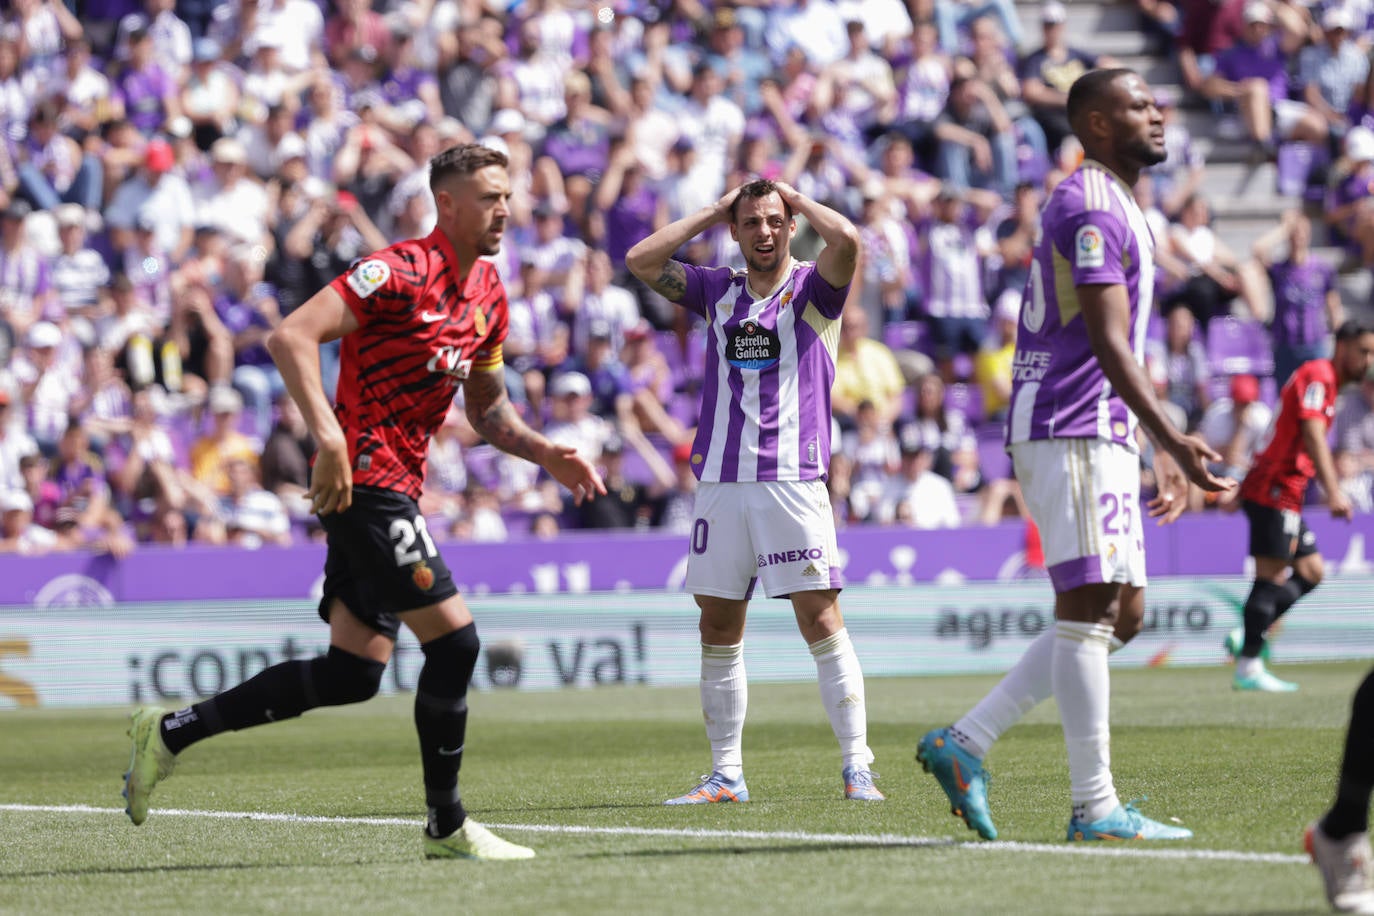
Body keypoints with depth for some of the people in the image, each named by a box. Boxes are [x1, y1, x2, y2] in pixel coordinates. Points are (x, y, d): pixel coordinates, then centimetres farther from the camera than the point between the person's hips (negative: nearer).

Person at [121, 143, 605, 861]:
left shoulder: (488, 295, 14)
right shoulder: (401, 271, -14)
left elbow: (487, 408, 25)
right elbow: (291, 336, -22)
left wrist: (547, 456, 8)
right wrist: (329, 438, -30)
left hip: (395, 489, 9)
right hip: (363, 479, -9)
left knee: (353, 674, 7)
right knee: (453, 639, -11)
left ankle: (170, 732, 15)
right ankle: (447, 827, 2)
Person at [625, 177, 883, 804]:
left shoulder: (812, 288, 3)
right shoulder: (717, 291, 15)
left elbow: (845, 239, -17)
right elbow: (640, 260, 9)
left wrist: (794, 196, 1)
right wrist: (711, 213, 10)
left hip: (793, 479, -4)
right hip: (719, 481, 4)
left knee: (820, 620, -9)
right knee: (719, 628, 5)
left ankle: (857, 768, -6)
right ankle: (726, 774, 12)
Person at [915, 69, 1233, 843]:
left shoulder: (1118, 210, 21)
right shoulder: (1089, 208, -12)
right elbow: (1109, 344, -20)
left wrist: (1165, 452, 22)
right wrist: (1173, 440, -26)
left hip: (1102, 437, 10)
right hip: (1071, 431, -10)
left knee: (1122, 612, 10)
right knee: (1091, 606, -8)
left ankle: (965, 743, 10)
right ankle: (1095, 807, -6)